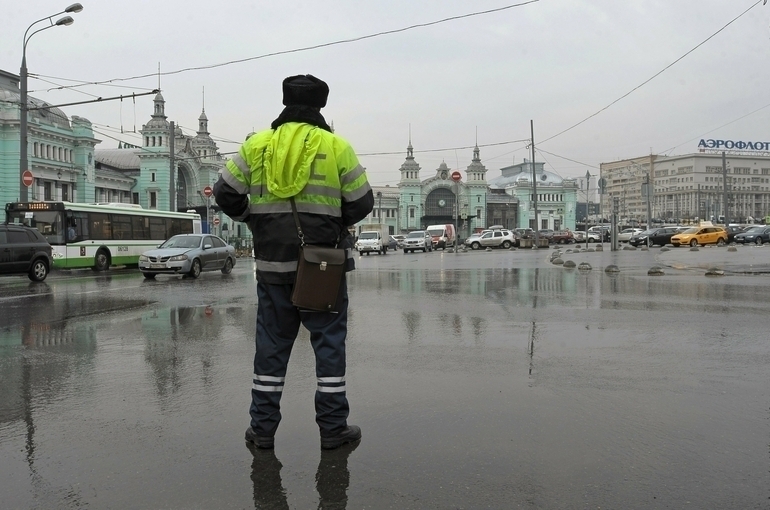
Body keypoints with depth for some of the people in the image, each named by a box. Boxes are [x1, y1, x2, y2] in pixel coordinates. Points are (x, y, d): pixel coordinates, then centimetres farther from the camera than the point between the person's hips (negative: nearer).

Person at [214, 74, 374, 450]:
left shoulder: (256, 145, 3)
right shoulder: (337, 147, -3)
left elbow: (226, 194, 4)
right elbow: (361, 203, -1)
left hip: (273, 263, 2)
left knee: (271, 343, 12)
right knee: (329, 341, 8)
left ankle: (263, 427, 19)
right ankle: (333, 427, 14)